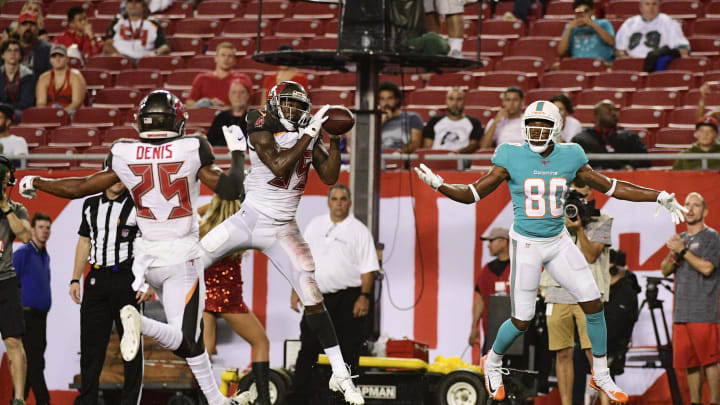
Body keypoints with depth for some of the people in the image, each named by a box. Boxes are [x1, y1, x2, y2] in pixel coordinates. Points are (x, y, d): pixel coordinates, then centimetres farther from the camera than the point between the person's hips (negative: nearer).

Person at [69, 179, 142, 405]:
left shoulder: (137, 205, -2)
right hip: (96, 280, 4)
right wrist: (75, 279, 14)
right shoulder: (91, 205, 13)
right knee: (90, 342, 5)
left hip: (126, 277, -4)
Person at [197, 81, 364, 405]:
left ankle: (340, 374, -4)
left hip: (282, 230, 2)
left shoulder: (307, 135, 4)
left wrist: (335, 140, -9)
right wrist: (310, 134, -25)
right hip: (248, 218, -2)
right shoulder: (261, 130, -11)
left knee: (312, 297, -8)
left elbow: (330, 176, 2)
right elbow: (279, 165, -25)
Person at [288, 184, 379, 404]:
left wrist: (364, 297, -14)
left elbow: (368, 268, -4)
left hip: (348, 299, -4)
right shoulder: (316, 225, 12)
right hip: (318, 297, 4)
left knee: (347, 353, 0)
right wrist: (296, 290, 8)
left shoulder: (359, 231, -1)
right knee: (307, 351, 3)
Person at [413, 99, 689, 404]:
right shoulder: (512, 158, -12)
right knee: (521, 321, -1)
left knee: (594, 305, -2)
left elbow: (610, 187, 6)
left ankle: (601, 376, 15)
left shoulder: (569, 158, -3)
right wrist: (438, 185, -26)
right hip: (526, 245, -4)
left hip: (559, 242, 4)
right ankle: (492, 363, 30)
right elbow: (472, 194, -8)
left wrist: (659, 196, 3)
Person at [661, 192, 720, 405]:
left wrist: (682, 250, -11)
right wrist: (673, 254, -5)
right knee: (689, 361, 7)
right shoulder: (681, 238, 20)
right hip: (682, 311, 7)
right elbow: (665, 270, 16)